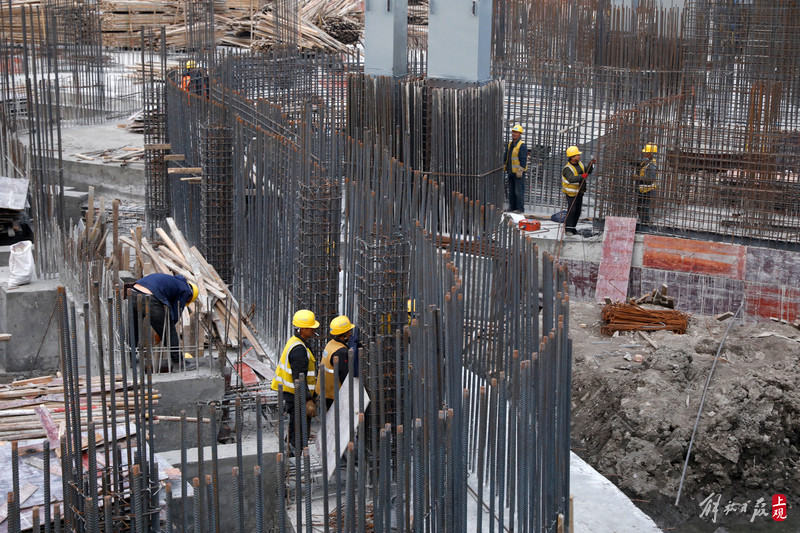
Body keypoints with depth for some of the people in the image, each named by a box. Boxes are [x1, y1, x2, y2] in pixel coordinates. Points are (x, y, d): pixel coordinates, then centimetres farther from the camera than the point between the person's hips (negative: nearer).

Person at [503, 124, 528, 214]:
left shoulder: (522, 146, -12)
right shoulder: (509, 144, 12)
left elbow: (523, 160, -15)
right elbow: (505, 156, 19)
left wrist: (520, 171, -18)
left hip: (518, 172, -8)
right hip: (511, 172, 8)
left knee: (519, 191, -6)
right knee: (511, 190, 13)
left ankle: (520, 208, -1)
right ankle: (512, 207, 22)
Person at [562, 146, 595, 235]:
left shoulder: (580, 164, 7)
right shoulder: (568, 168, -20)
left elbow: (587, 171, 19)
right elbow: (571, 179, -36)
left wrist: (591, 165, 2)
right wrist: (581, 176, -47)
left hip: (580, 193, 8)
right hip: (571, 194, -8)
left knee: (578, 212, 13)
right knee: (571, 211, -8)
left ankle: (573, 228, 24)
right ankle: (568, 229, 2)